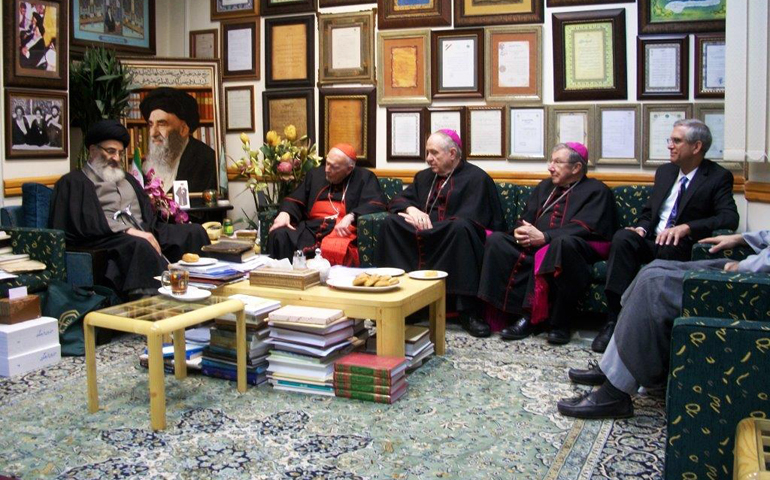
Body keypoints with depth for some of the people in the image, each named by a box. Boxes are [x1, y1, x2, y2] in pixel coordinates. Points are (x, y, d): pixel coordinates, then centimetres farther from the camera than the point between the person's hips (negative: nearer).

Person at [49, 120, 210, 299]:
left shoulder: (128, 180, 31)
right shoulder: (73, 182, 10)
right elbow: (83, 223, -7)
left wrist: (150, 236, -4)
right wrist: (127, 231, -17)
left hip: (143, 236, 6)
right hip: (104, 241, -6)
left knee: (194, 232, -16)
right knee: (139, 245, -39)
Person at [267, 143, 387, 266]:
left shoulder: (364, 177, 8)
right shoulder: (315, 174, 22)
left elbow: (376, 204, -6)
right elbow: (295, 200, 21)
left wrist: (351, 216, -23)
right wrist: (285, 213, -3)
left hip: (343, 230, -4)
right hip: (311, 227, 4)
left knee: (335, 247, -40)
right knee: (279, 235, -24)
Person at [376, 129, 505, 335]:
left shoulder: (476, 178, -1)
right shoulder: (424, 177, 20)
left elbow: (469, 219, -14)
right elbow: (397, 200, 17)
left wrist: (428, 226, -14)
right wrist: (411, 209, -7)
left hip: (455, 240, -5)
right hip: (422, 238, 5)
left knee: (460, 227, -38)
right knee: (390, 223, -17)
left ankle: (468, 310, -35)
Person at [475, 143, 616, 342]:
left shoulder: (596, 190, 6)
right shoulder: (545, 187, 26)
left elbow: (585, 227, -10)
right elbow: (526, 219, 20)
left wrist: (544, 236, -20)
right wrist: (521, 232, -6)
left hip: (579, 248, -6)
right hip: (535, 245, 6)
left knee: (563, 243, -40)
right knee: (496, 240, -17)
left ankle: (559, 323, -29)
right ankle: (525, 314, -25)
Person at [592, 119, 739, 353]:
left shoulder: (719, 177, 0)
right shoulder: (665, 171, 18)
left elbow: (730, 218, -14)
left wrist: (686, 227, -28)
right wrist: (641, 228, -3)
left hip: (683, 247, -4)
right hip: (652, 241, 5)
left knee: (667, 248, -38)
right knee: (622, 237, -27)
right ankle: (614, 319, -33)